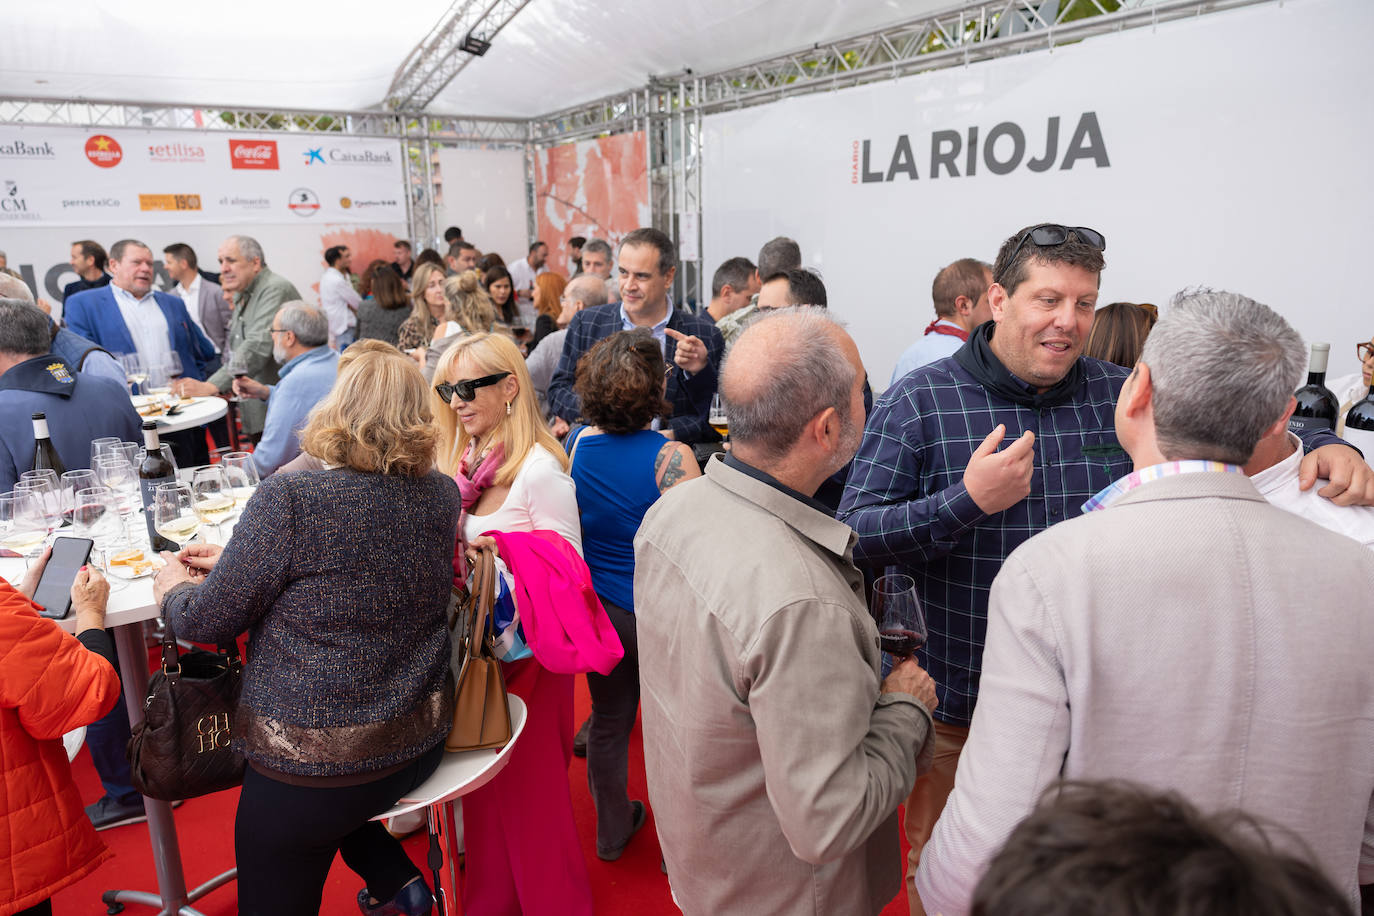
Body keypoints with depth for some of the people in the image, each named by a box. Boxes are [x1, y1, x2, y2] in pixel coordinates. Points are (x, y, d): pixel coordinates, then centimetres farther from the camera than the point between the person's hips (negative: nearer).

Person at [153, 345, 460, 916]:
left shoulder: (288, 499, -21)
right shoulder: (442, 497, -4)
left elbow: (207, 622, -10)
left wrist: (171, 590, 11)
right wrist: (236, 559, 16)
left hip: (307, 768, -6)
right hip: (418, 746, 6)